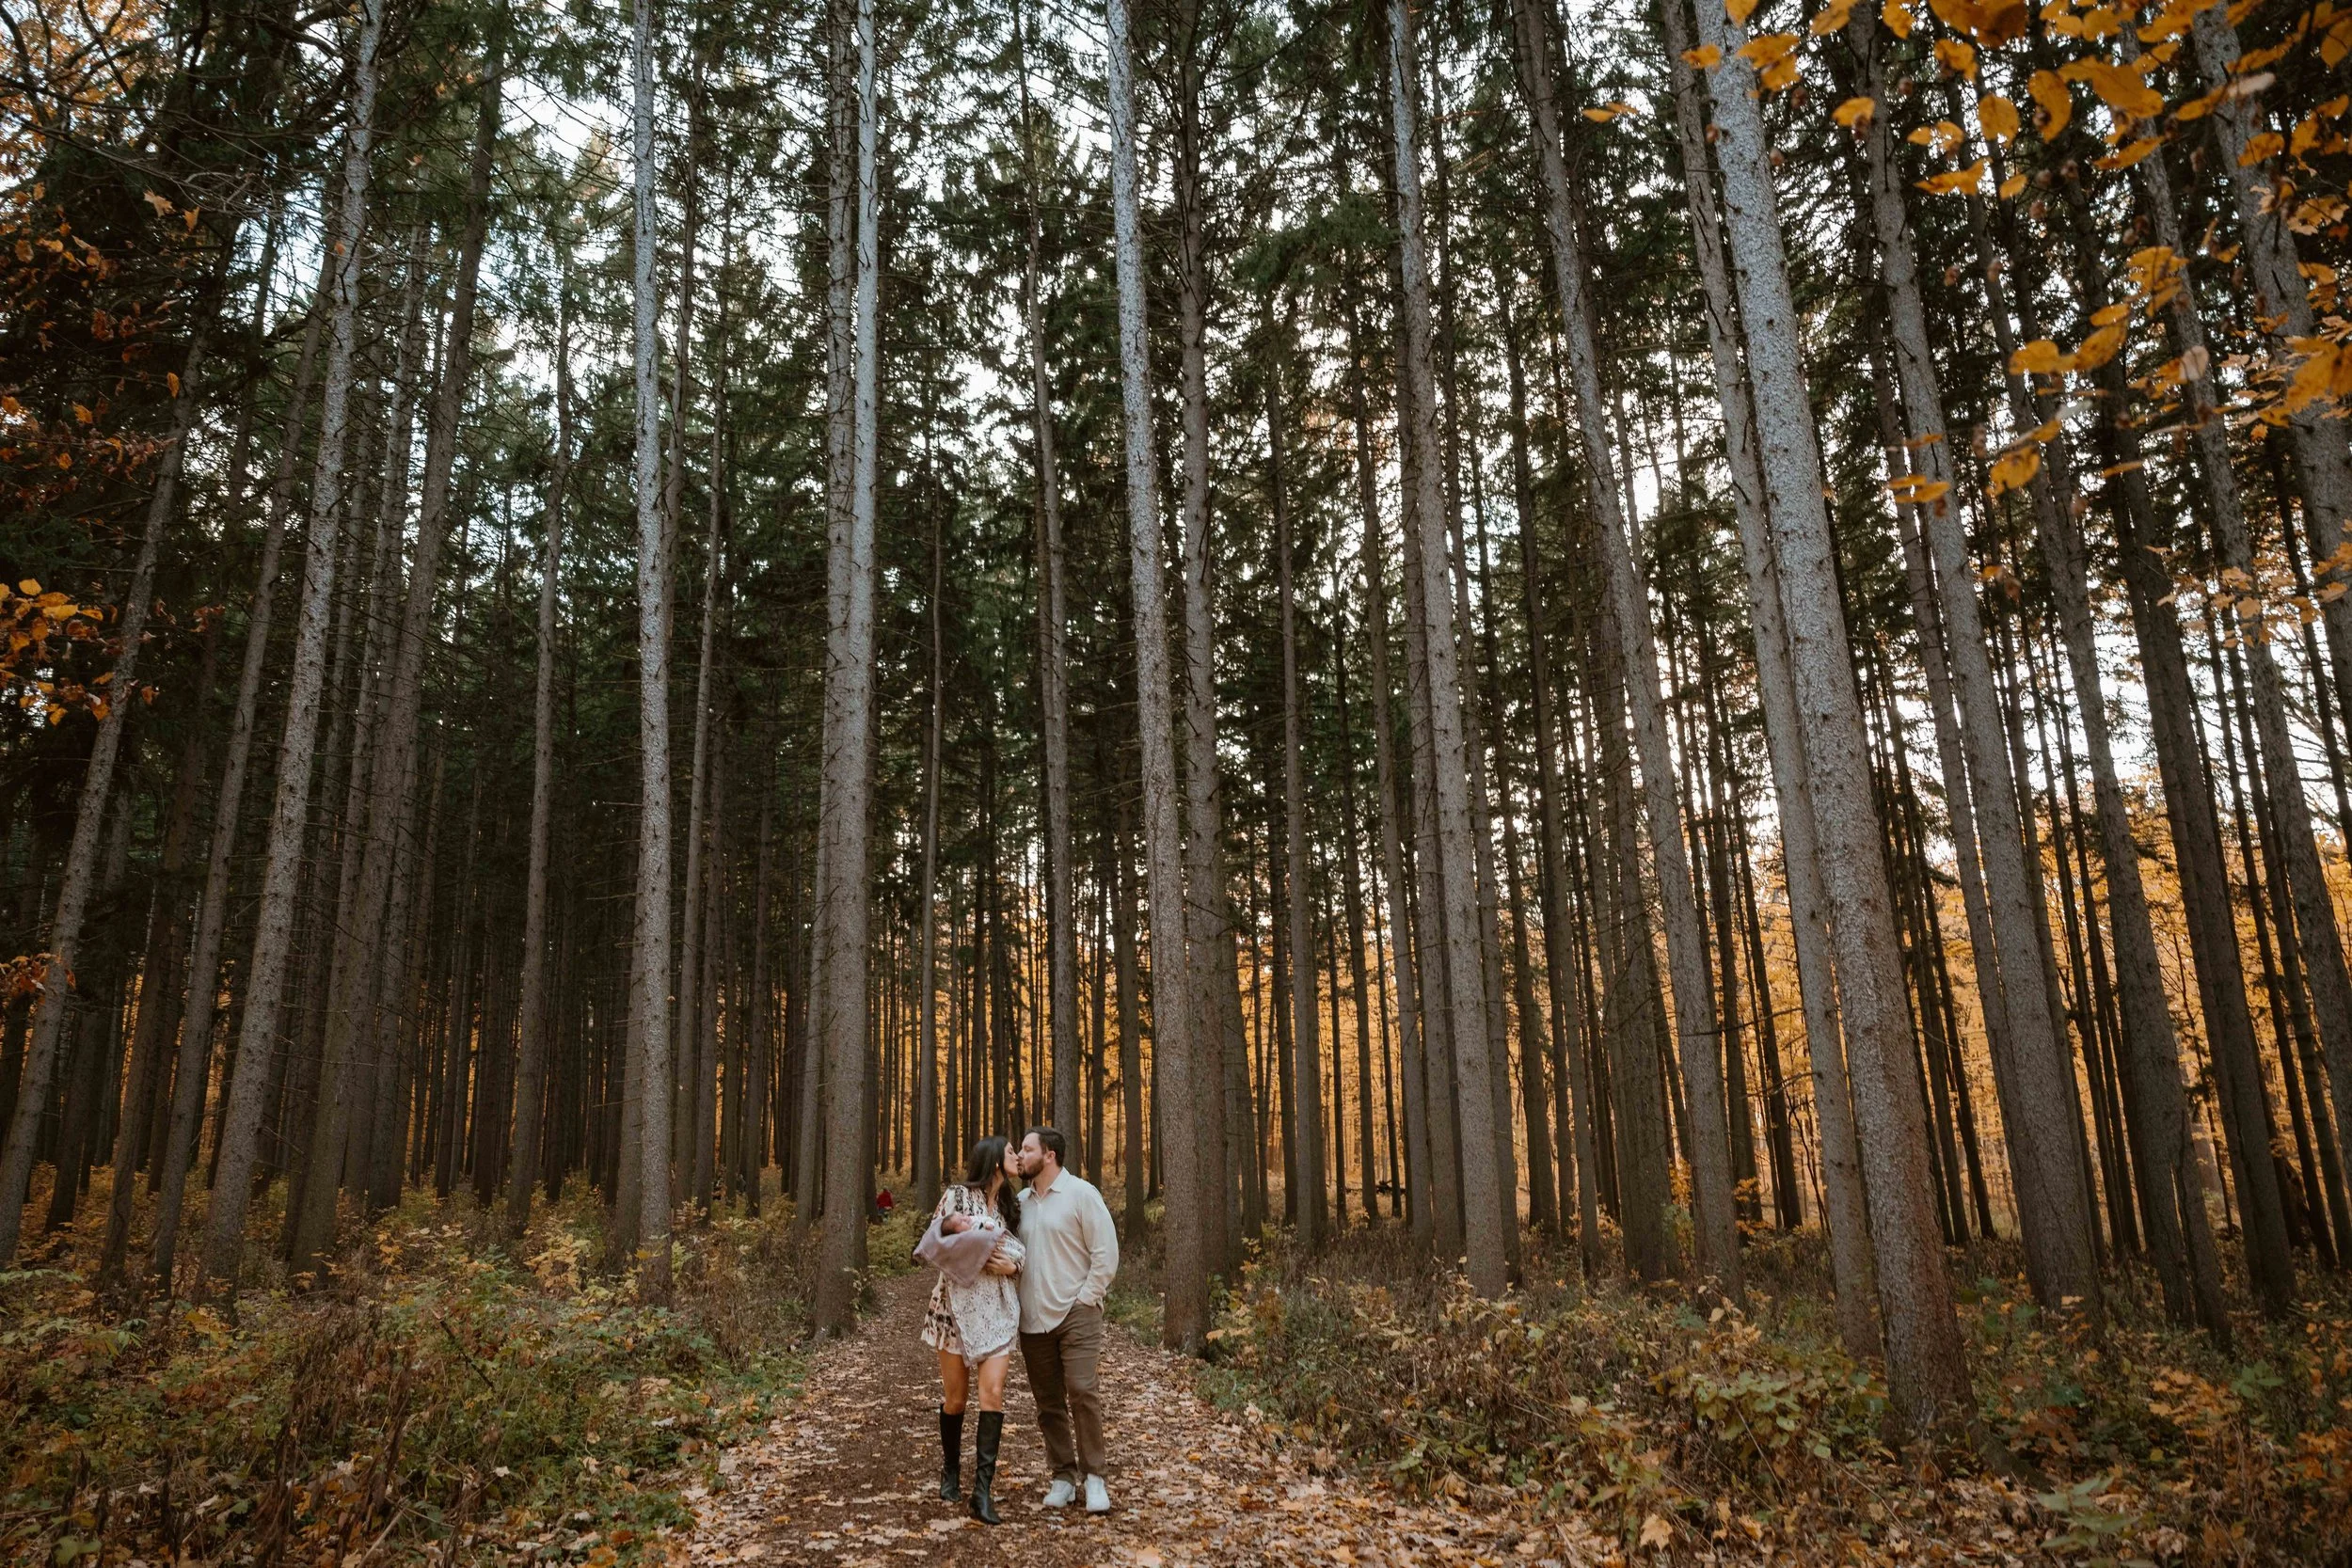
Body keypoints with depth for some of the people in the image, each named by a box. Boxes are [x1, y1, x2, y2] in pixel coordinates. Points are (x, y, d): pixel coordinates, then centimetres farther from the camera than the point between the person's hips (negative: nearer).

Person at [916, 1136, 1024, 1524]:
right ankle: (950, 1473, 30)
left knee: (993, 1393, -11)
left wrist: (1012, 1266, -5)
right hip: (957, 1305, -3)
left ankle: (982, 1491, -10)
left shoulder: (1012, 1208, 13)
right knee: (955, 1397, 6)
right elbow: (930, 1244, 1)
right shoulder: (957, 1195, -2)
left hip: (998, 1310, 3)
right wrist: (949, 1226, -18)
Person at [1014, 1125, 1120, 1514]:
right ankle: (1063, 1476, 19)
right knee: (1049, 1402, 9)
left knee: (1082, 1392, -12)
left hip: (1076, 1314, -6)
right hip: (1033, 1317, 6)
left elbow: (1106, 1252, -8)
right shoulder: (1021, 1201, 12)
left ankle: (1096, 1477, 0)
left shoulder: (1081, 1194, -6)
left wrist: (1086, 1299, -10)